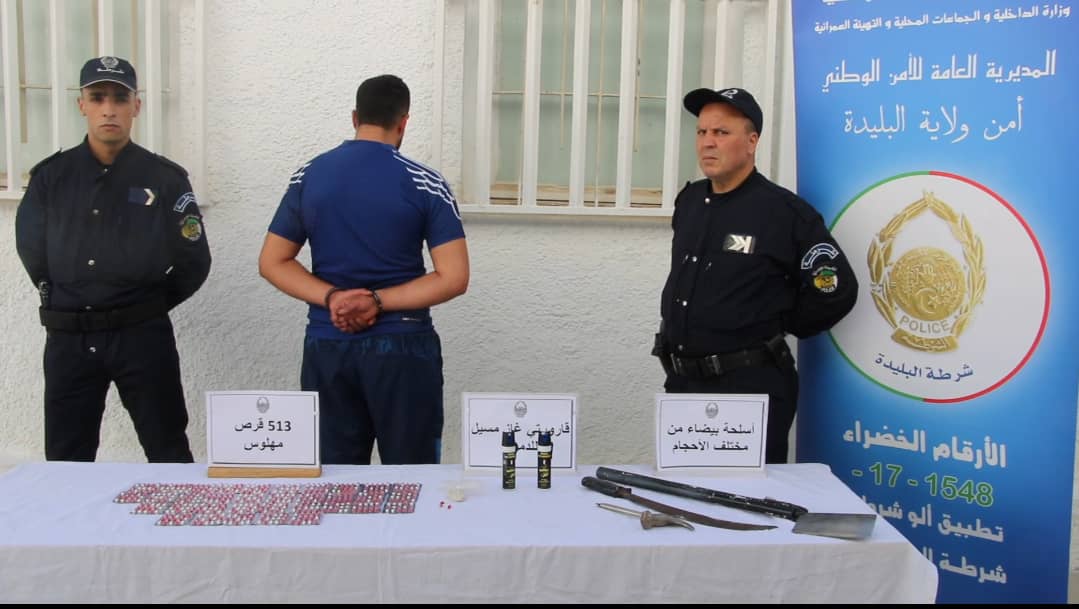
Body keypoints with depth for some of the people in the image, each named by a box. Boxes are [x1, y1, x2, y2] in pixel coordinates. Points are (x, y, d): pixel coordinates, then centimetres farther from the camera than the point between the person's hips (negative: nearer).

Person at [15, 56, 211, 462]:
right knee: (65, 463, 10)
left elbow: (194, 262, 2)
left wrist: (148, 306, 7)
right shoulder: (50, 176, 4)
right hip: (67, 338, 2)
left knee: (169, 456, 5)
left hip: (143, 335, -2)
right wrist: (64, 300, 12)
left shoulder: (166, 178, -2)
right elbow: (32, 250, 14)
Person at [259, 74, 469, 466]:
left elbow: (272, 263, 5)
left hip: (326, 348, 4)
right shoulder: (425, 184, -6)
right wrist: (378, 301, -11)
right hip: (401, 349, -3)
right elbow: (453, 278, -12)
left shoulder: (307, 178, 4)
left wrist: (332, 297, -7)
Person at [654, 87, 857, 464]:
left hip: (751, 389, -7)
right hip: (682, 382, 7)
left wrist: (776, 329, -1)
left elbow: (836, 291, -10)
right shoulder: (689, 202, 8)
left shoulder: (785, 212, -13)